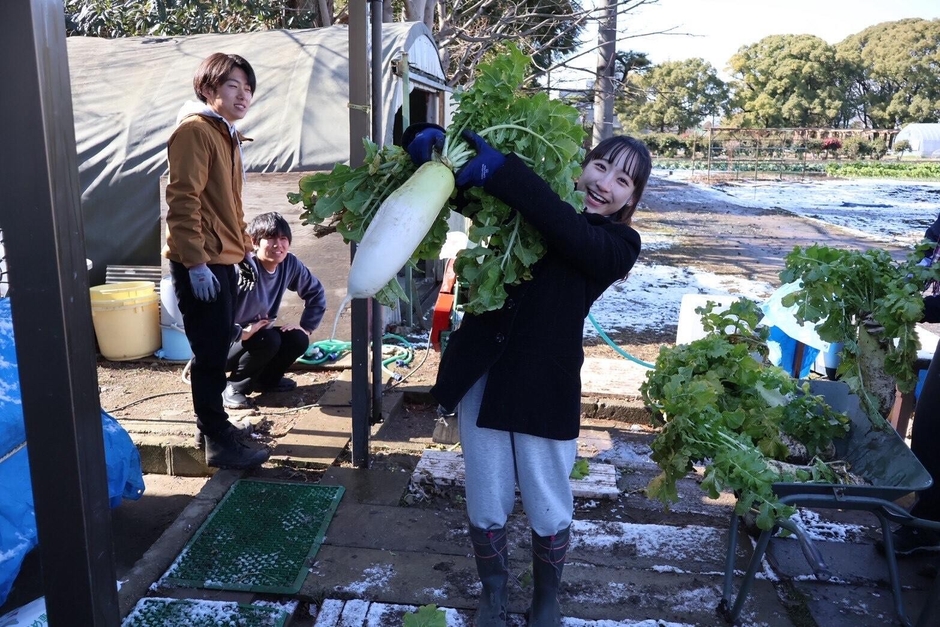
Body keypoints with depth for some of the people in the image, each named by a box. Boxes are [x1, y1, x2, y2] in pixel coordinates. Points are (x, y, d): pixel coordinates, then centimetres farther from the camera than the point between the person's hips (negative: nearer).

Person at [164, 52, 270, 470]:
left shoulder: (228, 134, 17)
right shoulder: (195, 130, -12)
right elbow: (182, 201, -19)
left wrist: (244, 249, 20)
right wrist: (196, 263, -22)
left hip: (223, 259, 9)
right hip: (201, 263, -9)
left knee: (218, 349, 15)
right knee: (211, 352, -3)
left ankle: (214, 426, 27)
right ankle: (218, 442, 7)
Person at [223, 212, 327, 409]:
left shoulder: (290, 264, -11)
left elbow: (316, 293, 4)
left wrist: (306, 327, -4)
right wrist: (241, 333, -33)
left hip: (259, 335, 6)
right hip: (226, 342, -6)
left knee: (298, 340, -15)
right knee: (269, 339, -32)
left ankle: (265, 380, 11)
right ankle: (233, 386, -9)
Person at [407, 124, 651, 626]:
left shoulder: (620, 245, -3)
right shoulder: (527, 208, 4)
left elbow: (569, 231, -25)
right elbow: (463, 172, 5)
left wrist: (498, 172, -35)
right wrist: (428, 140, -19)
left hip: (546, 386, -2)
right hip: (481, 374, 2)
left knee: (548, 511, 13)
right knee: (486, 507, 12)